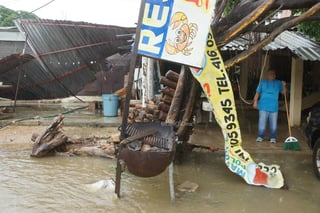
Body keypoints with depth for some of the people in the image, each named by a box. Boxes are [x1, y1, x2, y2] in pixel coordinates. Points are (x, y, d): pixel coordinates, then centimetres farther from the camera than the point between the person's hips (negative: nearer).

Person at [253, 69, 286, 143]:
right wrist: (255, 101, 0)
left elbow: (283, 93, 2)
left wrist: (284, 86, -14)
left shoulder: (278, 83, 9)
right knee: (262, 122, 1)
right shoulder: (263, 82, 9)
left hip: (274, 107, 1)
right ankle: (260, 136, 10)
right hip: (263, 106, 0)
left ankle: (273, 138, 11)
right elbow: (257, 93, 8)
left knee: (273, 124, 2)